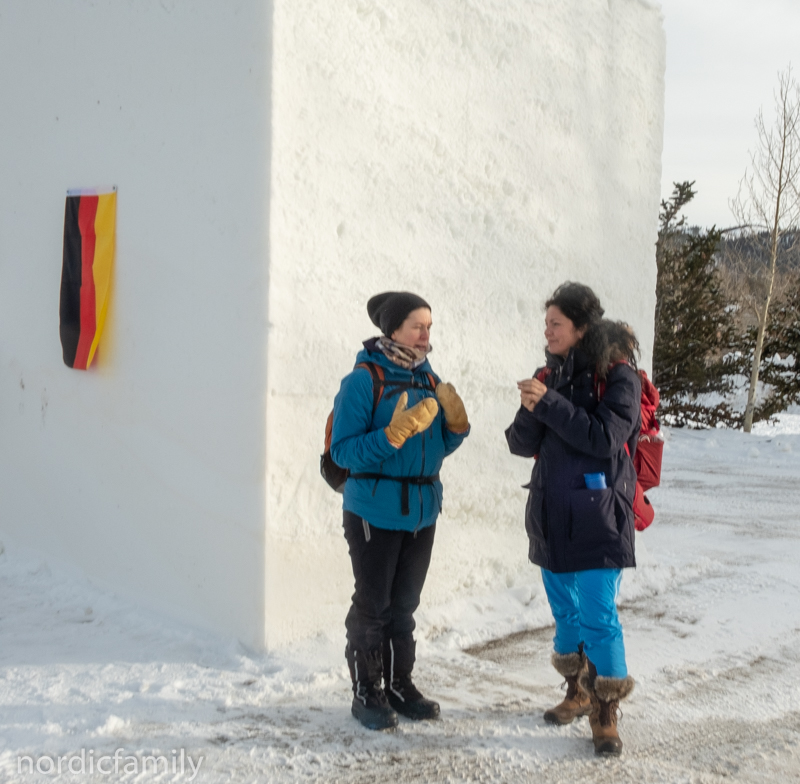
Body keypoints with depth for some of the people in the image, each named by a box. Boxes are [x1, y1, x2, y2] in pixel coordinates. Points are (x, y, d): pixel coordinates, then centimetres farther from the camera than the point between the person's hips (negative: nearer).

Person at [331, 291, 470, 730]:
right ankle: (365, 694, 17)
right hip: (375, 513, -6)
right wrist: (395, 433, -28)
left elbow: (437, 448, 13)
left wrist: (455, 424, -7)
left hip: (422, 512, 6)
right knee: (372, 606, 4)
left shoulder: (428, 380, 8)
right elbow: (343, 451, -18)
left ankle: (399, 685, 28)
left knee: (405, 604, 16)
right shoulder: (363, 381, -13)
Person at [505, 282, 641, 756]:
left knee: (598, 615, -7)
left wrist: (550, 403, -22)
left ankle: (606, 714, 6)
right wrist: (530, 411, -15)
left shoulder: (617, 375, -8)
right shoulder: (551, 375, 8)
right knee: (565, 611, 15)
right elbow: (522, 445, 5)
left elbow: (605, 437, -19)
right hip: (553, 514, 6)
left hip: (597, 515, -6)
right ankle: (578, 693, 32)